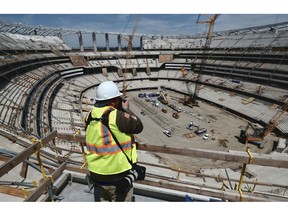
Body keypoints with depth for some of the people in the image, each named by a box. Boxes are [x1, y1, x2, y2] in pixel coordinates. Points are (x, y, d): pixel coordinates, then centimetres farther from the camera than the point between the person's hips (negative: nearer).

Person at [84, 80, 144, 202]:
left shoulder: (90, 117, -5)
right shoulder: (117, 116, -26)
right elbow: (138, 126, -14)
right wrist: (126, 109, -2)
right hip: (118, 176, -5)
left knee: (102, 199, 27)